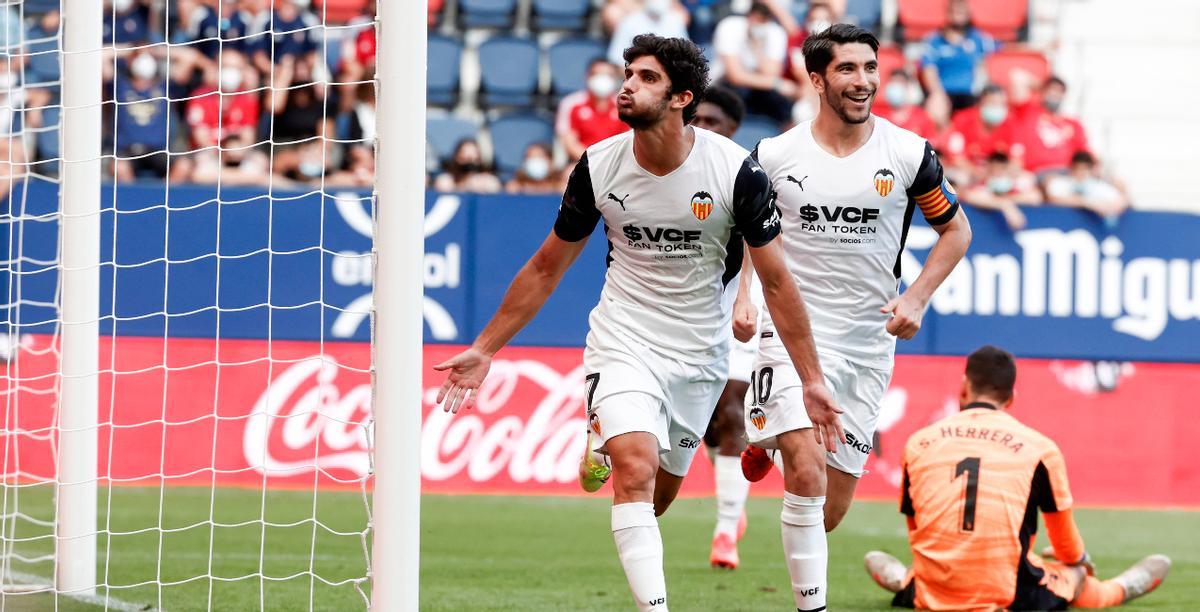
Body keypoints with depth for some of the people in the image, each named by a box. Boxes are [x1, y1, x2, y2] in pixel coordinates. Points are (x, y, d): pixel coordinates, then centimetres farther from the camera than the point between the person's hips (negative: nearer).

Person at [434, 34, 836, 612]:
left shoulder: (735, 169, -15)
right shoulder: (597, 167, -10)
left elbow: (775, 279, -6)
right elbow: (546, 267, 4)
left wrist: (811, 377, -7)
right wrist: (484, 348, 5)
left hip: (699, 353, 1)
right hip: (622, 342, -1)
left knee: (660, 492, 12)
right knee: (636, 472, -23)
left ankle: (604, 451, 45)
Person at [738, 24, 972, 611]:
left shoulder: (908, 154, -3)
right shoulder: (775, 156, -5)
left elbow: (956, 231, 10)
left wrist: (916, 299, -2)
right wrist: (743, 293, -3)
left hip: (869, 338, 2)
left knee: (832, 507, 7)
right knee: (808, 472, -23)